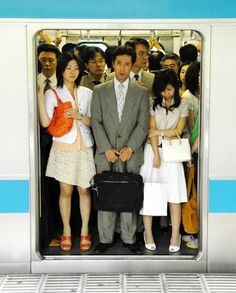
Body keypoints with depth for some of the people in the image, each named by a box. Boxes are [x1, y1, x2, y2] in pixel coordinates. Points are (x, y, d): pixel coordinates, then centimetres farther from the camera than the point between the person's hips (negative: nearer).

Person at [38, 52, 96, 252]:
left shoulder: (87, 93, 6)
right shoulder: (52, 93, -1)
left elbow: (93, 122, 7)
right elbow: (45, 122, -13)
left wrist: (80, 116, -12)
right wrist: (40, 95, -18)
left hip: (84, 149, 2)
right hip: (63, 149, -2)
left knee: (84, 190, 8)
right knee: (66, 191, 7)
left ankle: (84, 232, 21)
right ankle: (66, 232, 23)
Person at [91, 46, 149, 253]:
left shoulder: (141, 92, 7)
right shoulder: (99, 91, 7)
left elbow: (143, 124, 1)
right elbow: (96, 122, 1)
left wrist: (130, 148, -9)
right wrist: (106, 149, -8)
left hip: (131, 155, 0)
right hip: (105, 154, 0)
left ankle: (129, 238, 17)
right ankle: (105, 238, 16)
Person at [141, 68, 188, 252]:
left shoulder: (182, 106, 7)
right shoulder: (153, 104, 5)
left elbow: (177, 131, 2)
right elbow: (151, 131, -3)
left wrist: (158, 132, 0)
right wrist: (156, 155, -10)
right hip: (153, 151, 0)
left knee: (174, 196, -3)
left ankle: (175, 237, 3)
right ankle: (148, 233, 8)